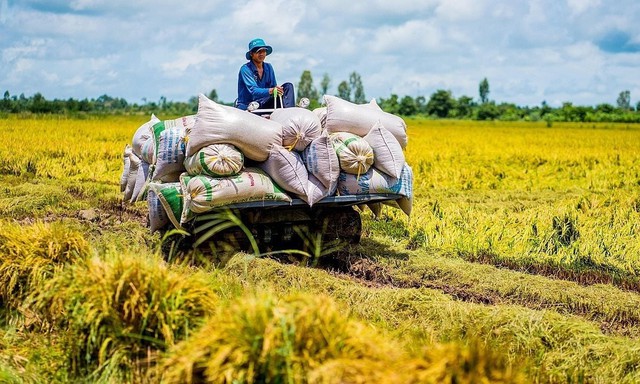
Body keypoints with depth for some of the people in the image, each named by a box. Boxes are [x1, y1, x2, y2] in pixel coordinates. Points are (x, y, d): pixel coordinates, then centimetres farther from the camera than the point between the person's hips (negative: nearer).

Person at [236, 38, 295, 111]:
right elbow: (253, 90, -23)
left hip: (263, 104, 6)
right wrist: (271, 90, -40)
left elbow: (274, 86, 8)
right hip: (246, 107, -6)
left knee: (288, 86, -9)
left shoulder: (268, 67, 8)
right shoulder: (245, 69, -11)